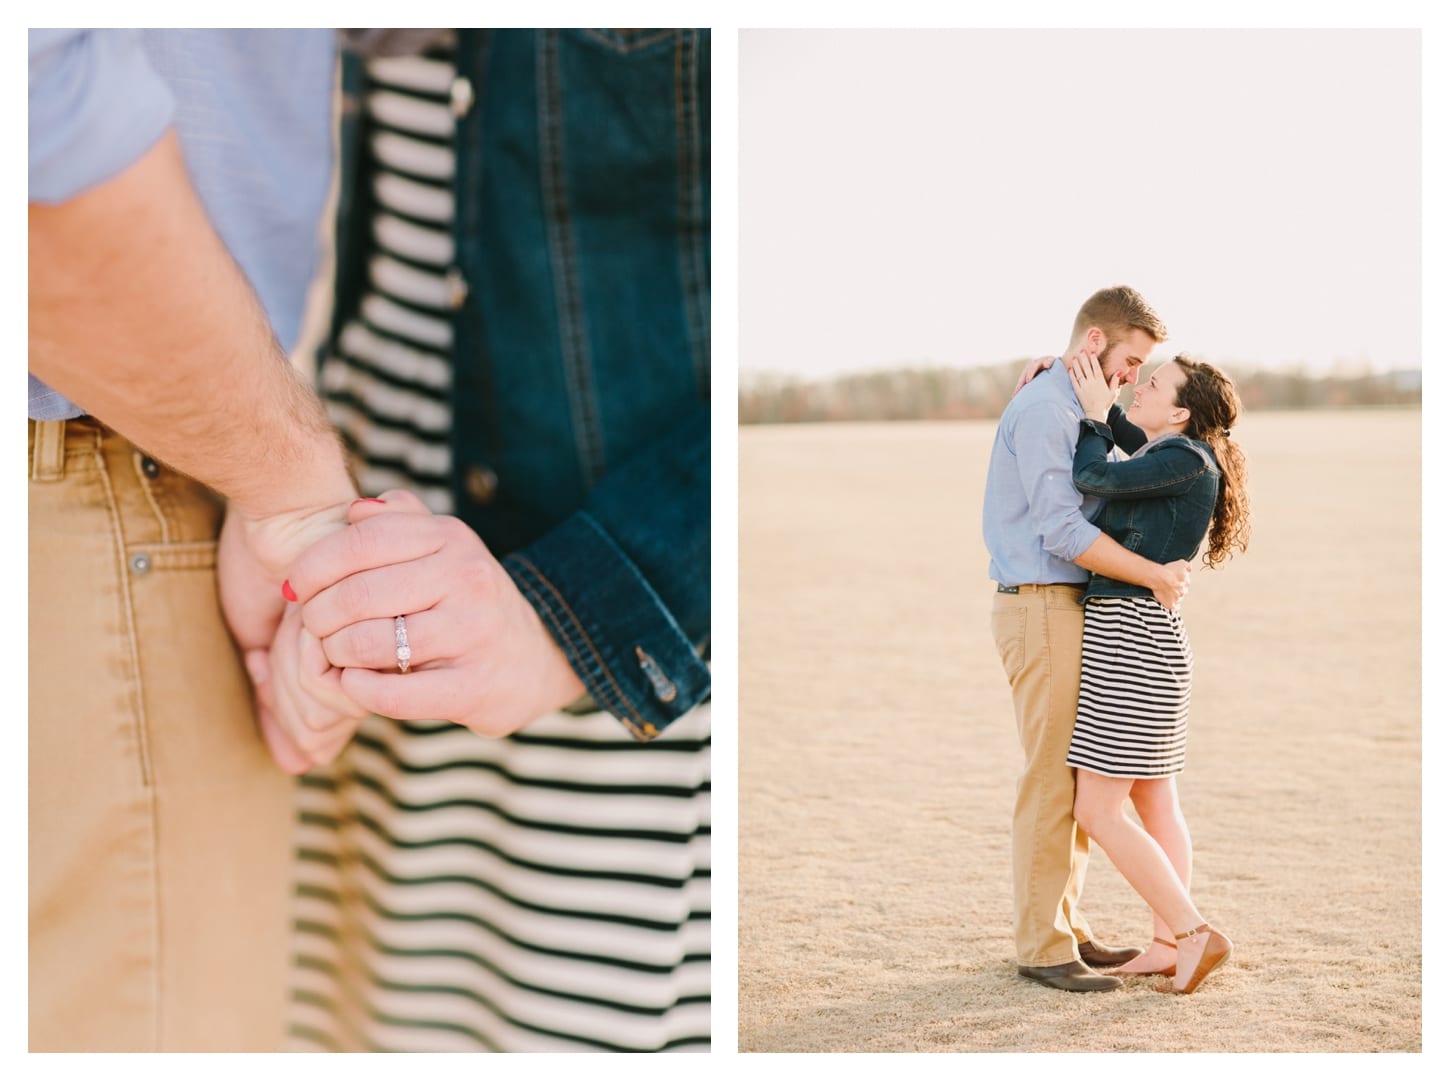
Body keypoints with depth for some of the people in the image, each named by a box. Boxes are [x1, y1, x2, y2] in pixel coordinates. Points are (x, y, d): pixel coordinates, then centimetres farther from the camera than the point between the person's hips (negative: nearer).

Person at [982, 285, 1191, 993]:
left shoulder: (1076, 411, 18)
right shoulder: (1042, 409, -14)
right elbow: (1063, 530, -22)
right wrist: (1157, 577, -16)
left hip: (1070, 609, 10)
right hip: (1042, 609, -10)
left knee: (1077, 777, 13)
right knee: (1052, 781, -6)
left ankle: (1065, 926, 21)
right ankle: (1042, 948, 1)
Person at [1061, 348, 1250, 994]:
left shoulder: (1188, 458, -14)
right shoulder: (1174, 457, 12)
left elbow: (1093, 477, -18)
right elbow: (1125, 436, 30)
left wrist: (1094, 411, -3)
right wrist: (1074, 382, 17)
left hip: (1129, 638, -10)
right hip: (1145, 638, 10)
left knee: (1098, 812, -7)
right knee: (1154, 804, 13)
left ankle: (1195, 935, -2)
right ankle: (1167, 945, 19)